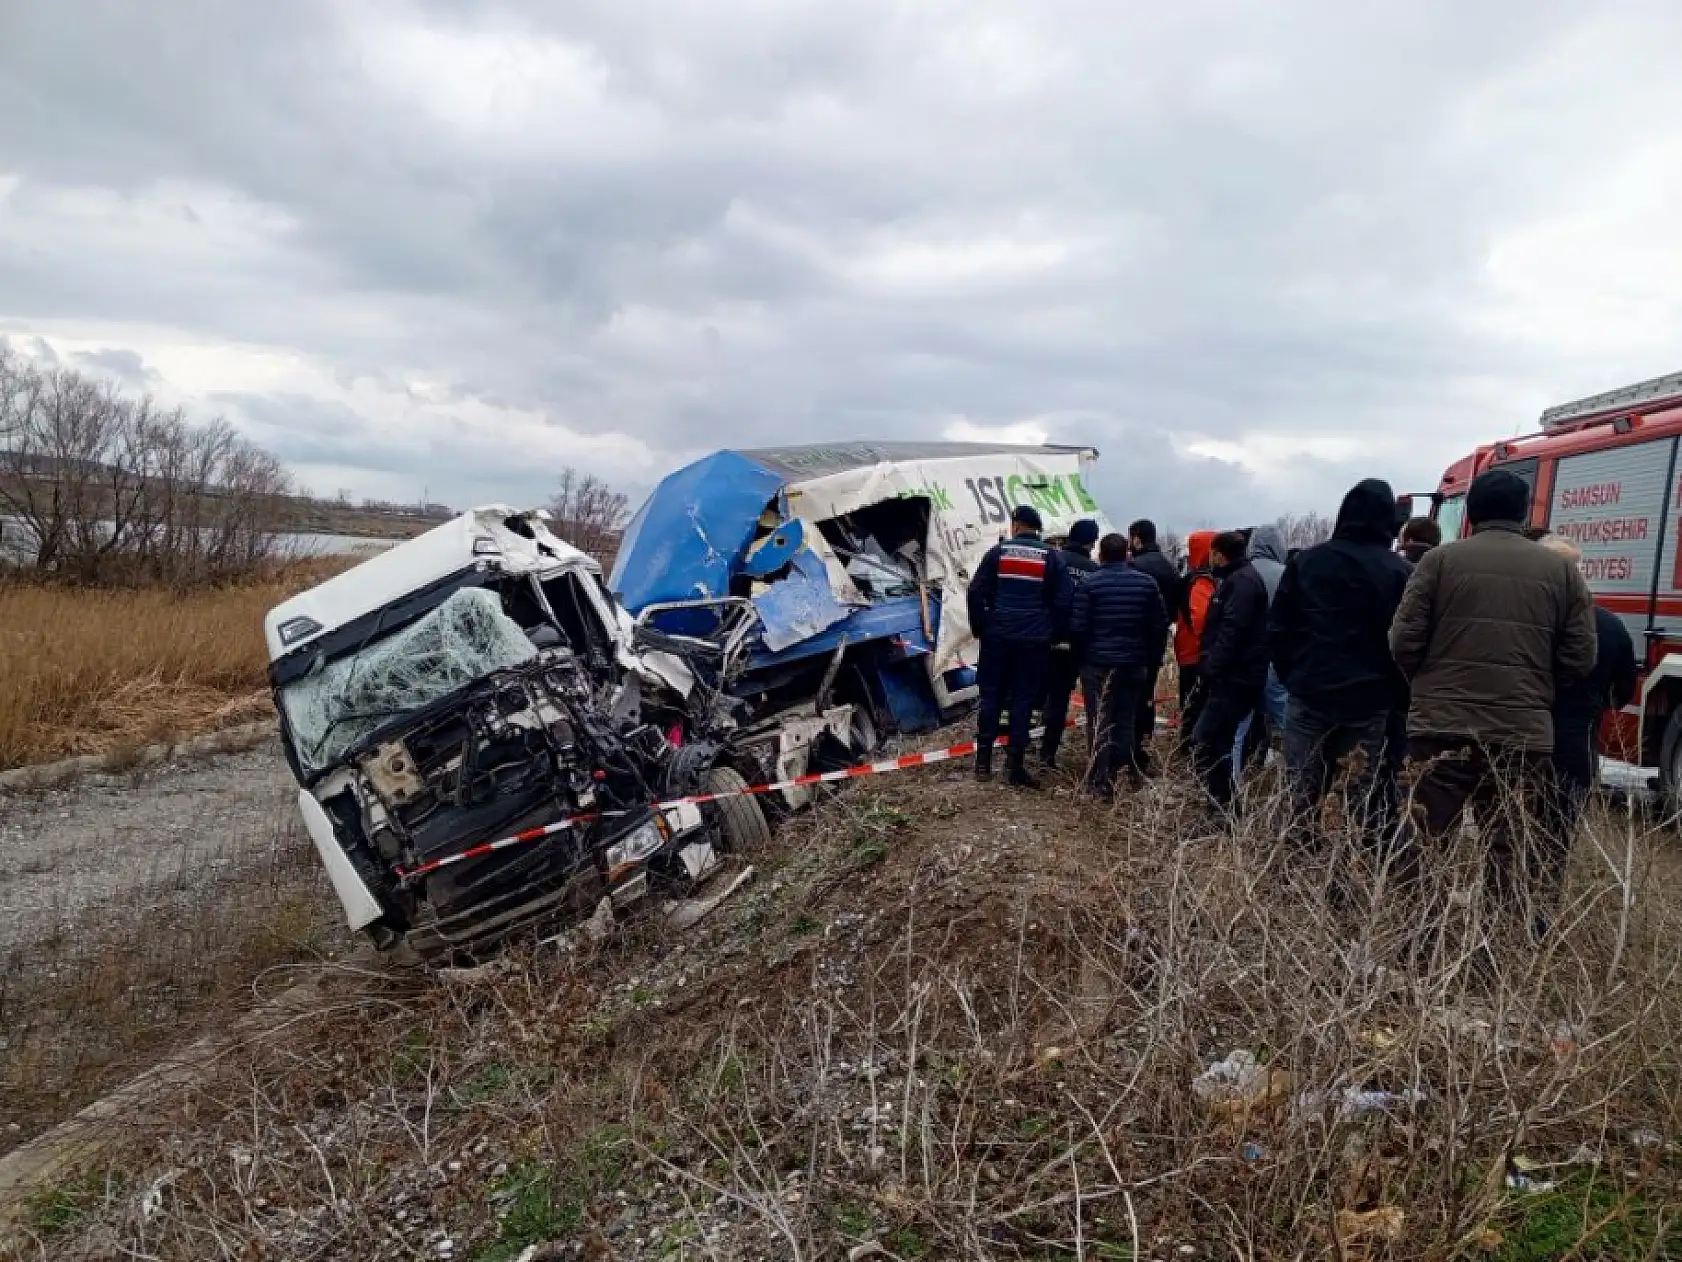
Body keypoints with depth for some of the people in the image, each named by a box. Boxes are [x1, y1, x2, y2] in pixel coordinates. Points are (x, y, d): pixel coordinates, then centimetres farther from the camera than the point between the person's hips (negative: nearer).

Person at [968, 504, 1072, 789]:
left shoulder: (998, 551, 1)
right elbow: (1062, 602, -1)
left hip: (997, 637, 0)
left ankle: (983, 760, 11)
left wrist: (979, 627, 6)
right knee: (1023, 701, 3)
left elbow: (976, 592, -3)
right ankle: (1016, 765, 1)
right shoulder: (1051, 557, 2)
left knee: (991, 696, 10)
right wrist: (1047, 630, 10)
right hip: (1034, 642, 0)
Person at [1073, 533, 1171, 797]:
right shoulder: (1146, 582, 3)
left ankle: (1100, 782, 2)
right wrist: (1153, 659, 13)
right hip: (1134, 664, 3)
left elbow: (1079, 626, -11)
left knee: (1101, 723, 2)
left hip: (1098, 664, -3)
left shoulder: (1089, 584, -9)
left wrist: (1083, 655, 4)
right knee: (1127, 721, 14)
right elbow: (1160, 625, 4)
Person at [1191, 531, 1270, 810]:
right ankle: (1223, 803, 22)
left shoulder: (1242, 581, -14)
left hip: (1235, 679, -11)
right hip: (1233, 676, 11)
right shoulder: (1237, 578, 19)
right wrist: (1212, 668, 19)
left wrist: (1212, 669, -25)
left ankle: (1220, 803, -9)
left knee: (1203, 741, -14)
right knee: (1217, 742, 15)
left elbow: (1231, 631, -24)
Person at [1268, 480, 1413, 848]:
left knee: (1303, 794, 8)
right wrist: (1395, 691, 7)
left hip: (1310, 695, 1)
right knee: (1367, 795, 6)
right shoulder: (1401, 571, -3)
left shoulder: (1306, 561, 2)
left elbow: (1277, 628, 1)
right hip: (1371, 701, -1)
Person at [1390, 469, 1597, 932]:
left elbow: (1404, 642, -4)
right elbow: (1580, 660, 4)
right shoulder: (1561, 570, 6)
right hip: (1524, 734, 2)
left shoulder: (1440, 559, -1)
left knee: (1423, 848, 7)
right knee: (1517, 857, 8)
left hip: (1441, 727, -1)